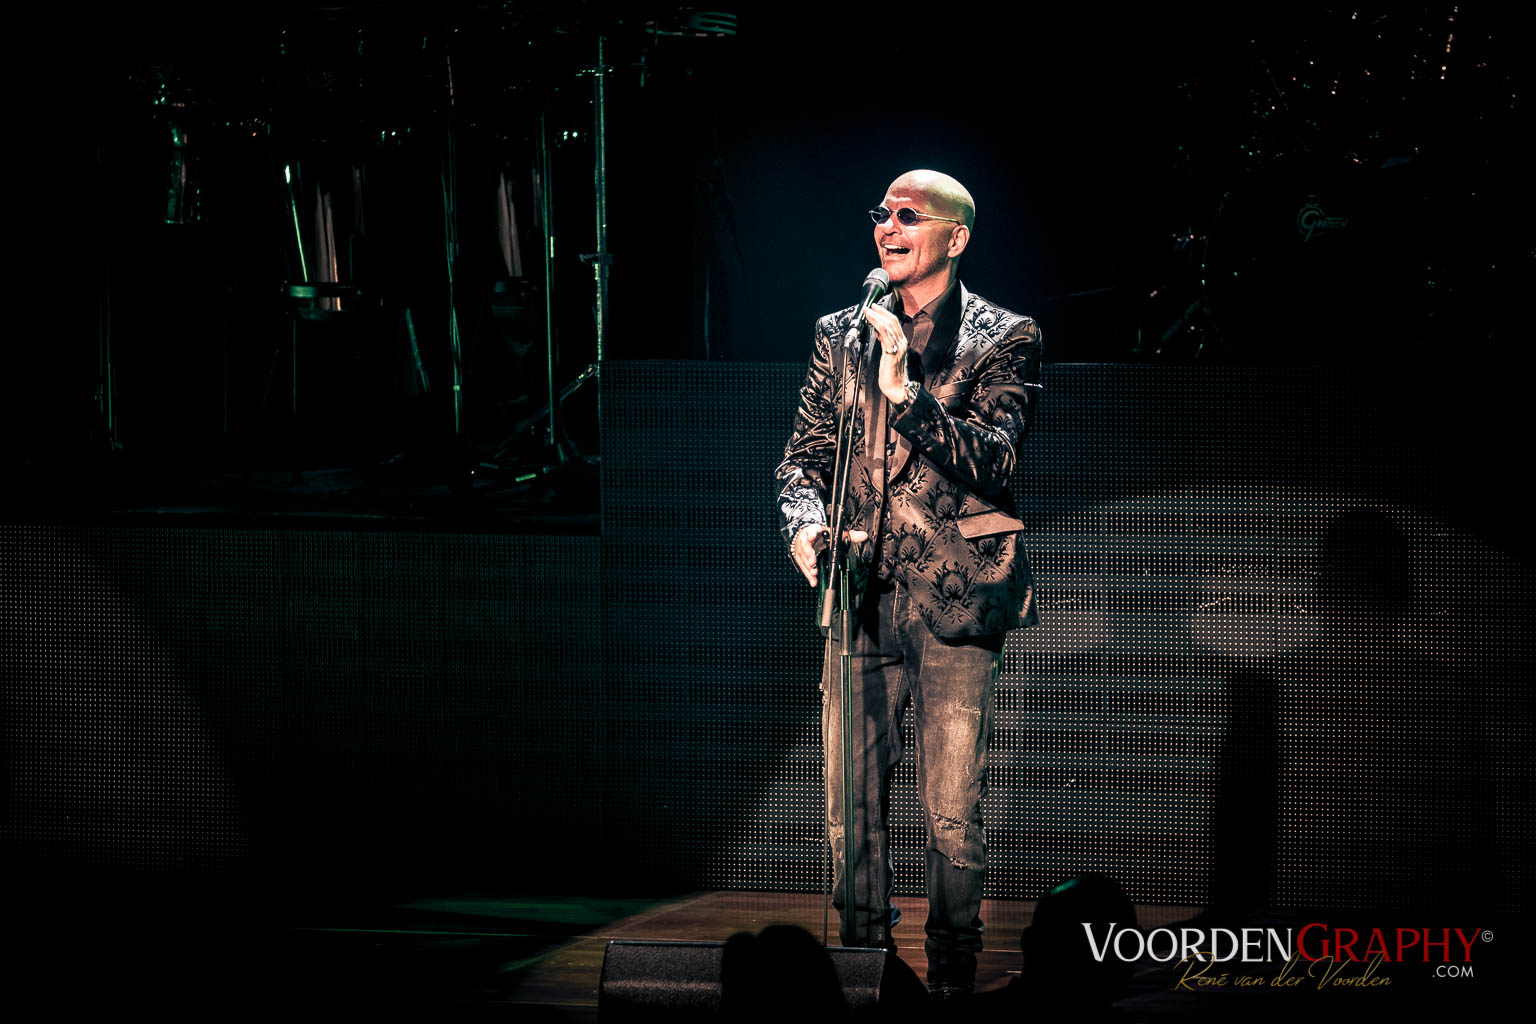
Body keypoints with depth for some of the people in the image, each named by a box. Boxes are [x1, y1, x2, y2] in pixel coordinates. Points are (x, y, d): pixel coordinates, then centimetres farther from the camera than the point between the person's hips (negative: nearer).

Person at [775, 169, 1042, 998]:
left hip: (957, 603, -3)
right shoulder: (841, 335, 13)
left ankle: (951, 983, 9)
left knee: (952, 817, -3)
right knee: (848, 809, 4)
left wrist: (906, 392, -23)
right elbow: (803, 456, 14)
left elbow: (991, 458, -11)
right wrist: (804, 523, -7)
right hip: (860, 597, 4)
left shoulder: (1004, 341, 1)